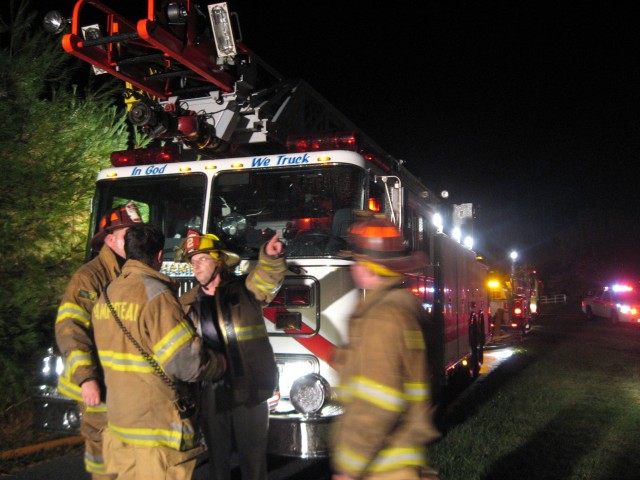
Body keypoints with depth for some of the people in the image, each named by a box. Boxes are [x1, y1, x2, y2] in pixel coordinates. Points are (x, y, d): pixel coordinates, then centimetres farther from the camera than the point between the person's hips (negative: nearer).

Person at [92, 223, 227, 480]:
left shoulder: (106, 295, 6)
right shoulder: (155, 295, -20)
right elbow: (186, 362, -22)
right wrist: (221, 363, -2)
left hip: (118, 419, 8)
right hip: (158, 424, -8)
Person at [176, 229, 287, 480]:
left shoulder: (244, 290, -3)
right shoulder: (187, 303, 7)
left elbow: (267, 277, -22)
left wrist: (270, 256, -43)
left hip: (249, 392, -3)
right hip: (211, 394, 3)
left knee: (253, 457, 7)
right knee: (217, 457, 16)